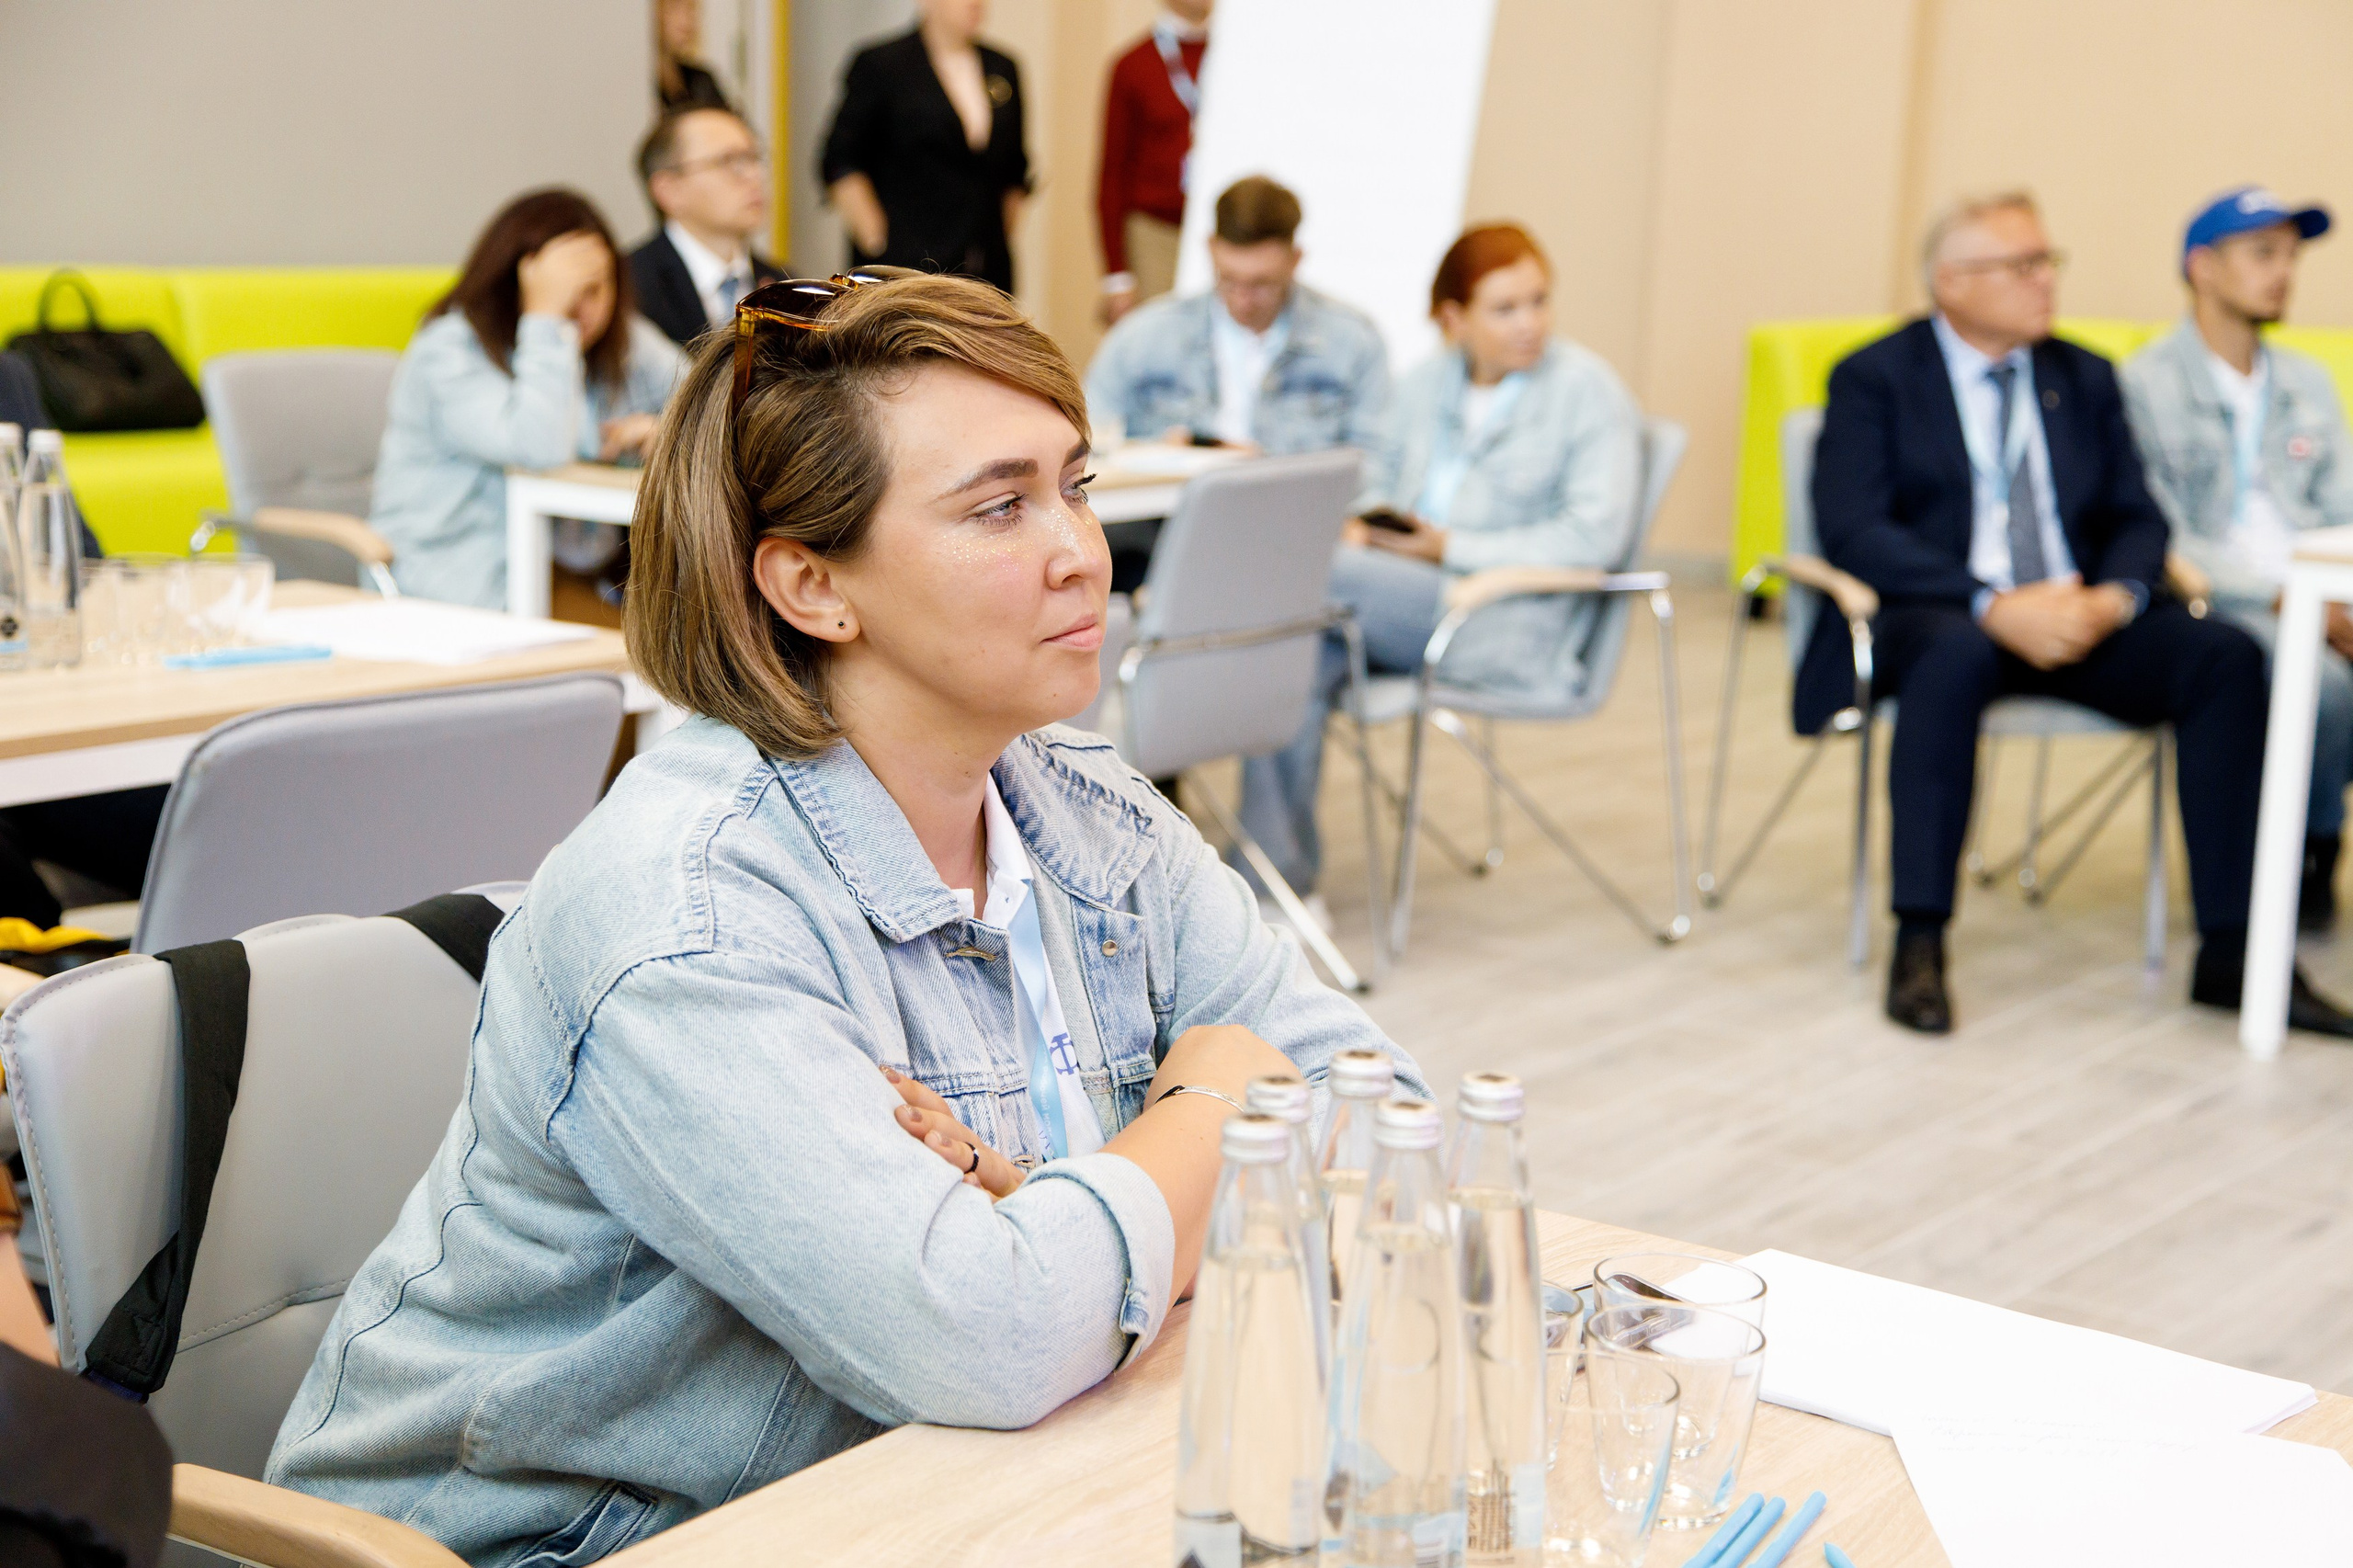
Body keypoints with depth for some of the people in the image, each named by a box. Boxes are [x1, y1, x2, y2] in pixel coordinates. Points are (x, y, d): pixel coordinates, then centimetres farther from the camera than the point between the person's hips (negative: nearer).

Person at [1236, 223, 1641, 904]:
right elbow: (1382, 482, 25)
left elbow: (1596, 535, -11)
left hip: (1507, 631, -5)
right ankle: (1276, 875, -26)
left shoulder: (1588, 389, -1)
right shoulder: (1426, 383, 17)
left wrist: (1452, 547, -12)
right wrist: (1360, 526, -1)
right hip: (1408, 603, 6)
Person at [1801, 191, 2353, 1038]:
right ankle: (1918, 947, -33)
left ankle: (2233, 952, -19)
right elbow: (1853, 530, -12)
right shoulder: (1874, 379, 1)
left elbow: (2137, 519, 12)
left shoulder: (2085, 378, 17)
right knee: (1956, 653, -40)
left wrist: (2113, 599, -13)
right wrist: (1994, 606, -24)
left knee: (2226, 655, -21)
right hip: (1933, 615, -4)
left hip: (2074, 617, 5)